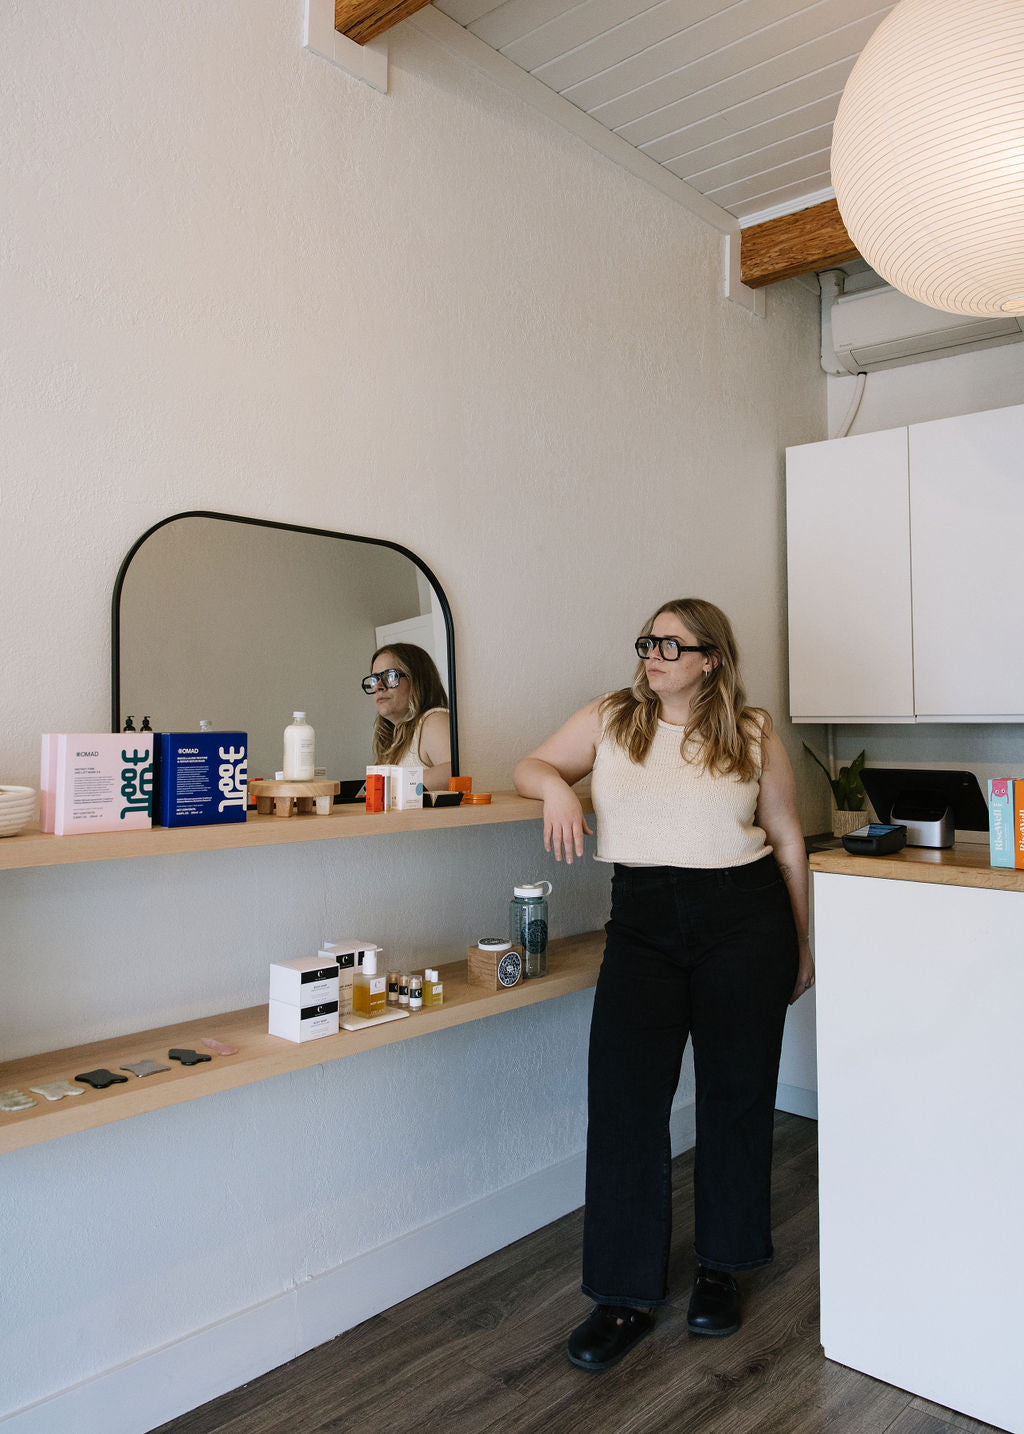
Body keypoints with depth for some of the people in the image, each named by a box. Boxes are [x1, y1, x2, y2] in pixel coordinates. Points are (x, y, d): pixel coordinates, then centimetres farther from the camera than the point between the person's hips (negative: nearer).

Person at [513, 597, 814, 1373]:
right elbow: (532, 765, 15)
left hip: (746, 919, 0)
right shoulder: (609, 719, 6)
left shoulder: (753, 734, 3)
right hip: (643, 922, 1)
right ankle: (627, 1296, 10)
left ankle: (720, 1267, 31)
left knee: (736, 1094, 8)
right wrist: (557, 788, -10)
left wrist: (800, 945, 11)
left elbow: (788, 841, 9)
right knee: (625, 1098, -6)